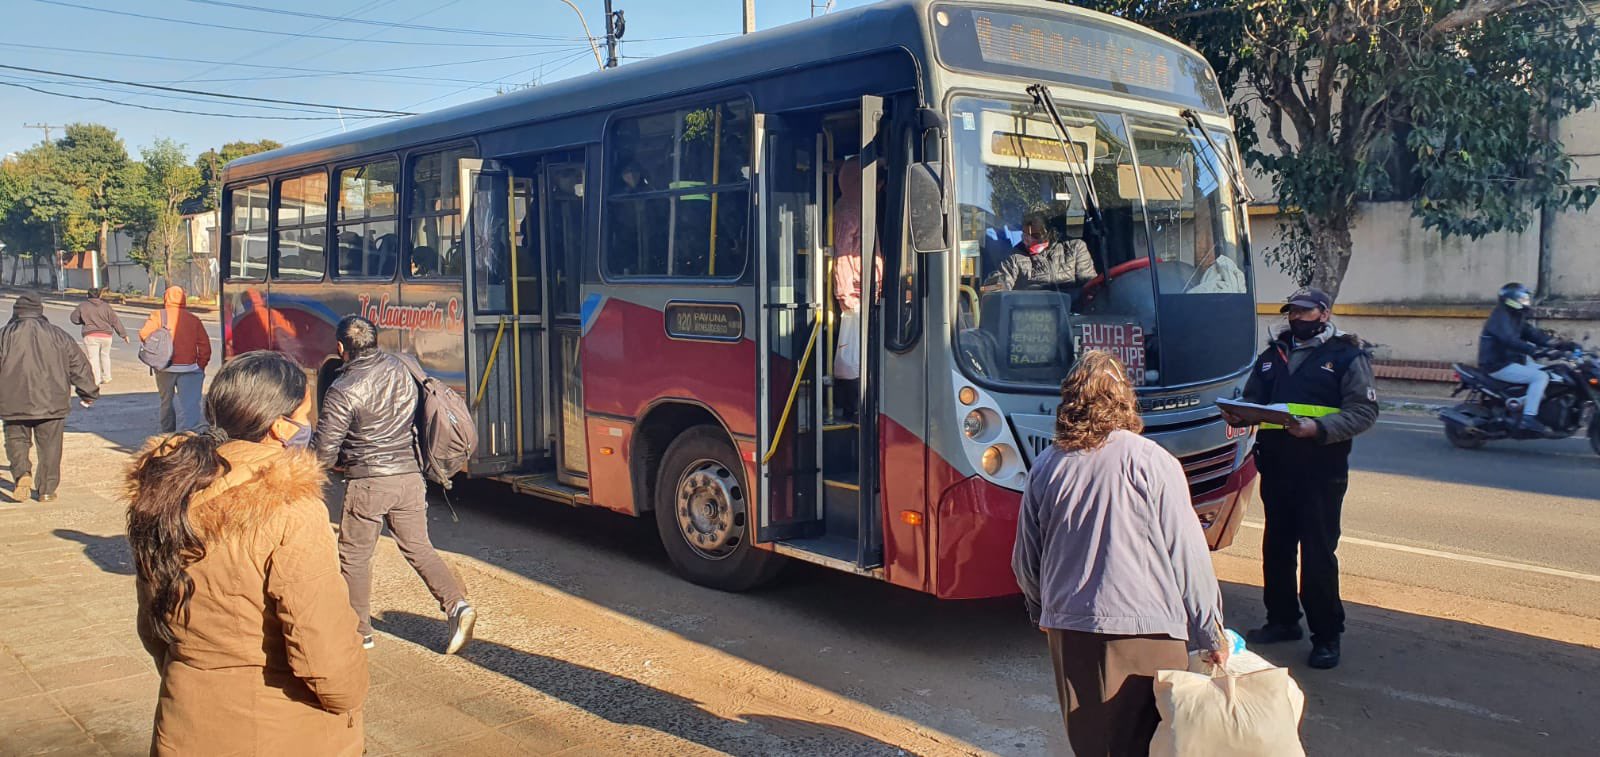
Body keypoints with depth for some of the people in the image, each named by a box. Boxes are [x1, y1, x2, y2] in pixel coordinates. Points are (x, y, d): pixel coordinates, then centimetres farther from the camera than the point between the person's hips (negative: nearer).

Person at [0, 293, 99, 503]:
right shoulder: (58, 335, 5)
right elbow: (79, 366, 9)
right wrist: (89, 393, 18)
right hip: (52, 402, 1)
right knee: (49, 446, 8)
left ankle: (22, 473, -10)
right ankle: (47, 490, 10)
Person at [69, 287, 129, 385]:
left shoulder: (83, 306, 0)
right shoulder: (106, 306, 4)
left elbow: (74, 318, 9)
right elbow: (115, 321, 2)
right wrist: (124, 334, 4)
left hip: (91, 336, -3)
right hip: (106, 335, 3)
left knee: (93, 358, -1)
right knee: (105, 356, 18)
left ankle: (95, 380, -4)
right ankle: (106, 378, 22)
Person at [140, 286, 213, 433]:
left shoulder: (158, 316, 1)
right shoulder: (193, 319, 5)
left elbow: (144, 335, -12)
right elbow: (205, 345, 2)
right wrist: (201, 366, 10)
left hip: (165, 368, 1)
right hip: (189, 368, -1)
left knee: (167, 402, 20)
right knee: (189, 405, -9)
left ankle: (168, 434, 34)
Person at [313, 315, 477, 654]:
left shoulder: (343, 390, -14)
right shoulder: (399, 368, 3)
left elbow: (323, 452, -10)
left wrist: (343, 460, 12)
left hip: (368, 482, -5)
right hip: (411, 475, 5)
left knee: (354, 556, 12)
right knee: (418, 547, 14)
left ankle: (359, 630, 21)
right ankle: (457, 604, -2)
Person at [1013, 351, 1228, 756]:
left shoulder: (1045, 467, 3)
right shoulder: (1153, 462, -8)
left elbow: (1025, 560, 11)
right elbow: (1187, 555, -6)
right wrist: (1212, 635, 3)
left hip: (1069, 631, 4)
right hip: (1146, 631, -3)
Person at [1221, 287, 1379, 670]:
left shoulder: (1348, 356, -1)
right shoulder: (1273, 354, 16)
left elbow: (1364, 411, -9)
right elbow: (1252, 399, 21)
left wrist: (1318, 428, -24)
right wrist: (1237, 415, -2)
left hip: (1321, 470, -6)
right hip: (1275, 467, 6)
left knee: (1318, 553, -3)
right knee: (1276, 548, 14)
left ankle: (1326, 635, 8)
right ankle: (1282, 620, 29)